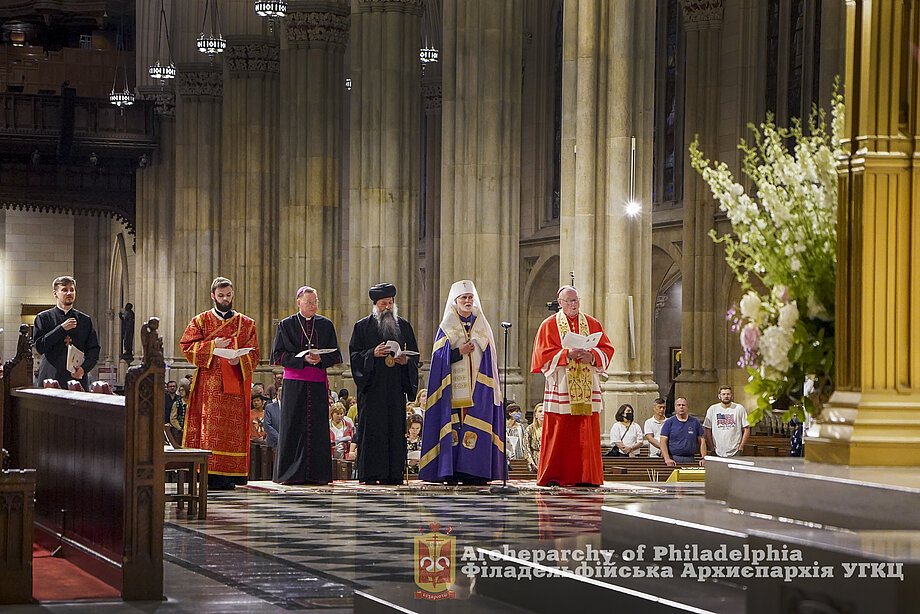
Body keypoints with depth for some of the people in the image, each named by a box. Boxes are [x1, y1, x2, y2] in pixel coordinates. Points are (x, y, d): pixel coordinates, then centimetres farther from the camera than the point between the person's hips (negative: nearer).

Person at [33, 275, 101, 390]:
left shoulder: (85, 320, 13)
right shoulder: (43, 318, 7)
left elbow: (94, 350, 11)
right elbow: (39, 346, -4)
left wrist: (84, 368, -7)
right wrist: (61, 328, -9)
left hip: (79, 378, 2)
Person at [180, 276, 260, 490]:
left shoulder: (246, 324, 13)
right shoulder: (201, 321, 10)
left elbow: (253, 354, 8)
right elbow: (187, 347, 1)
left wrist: (239, 360, -12)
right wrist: (212, 346, -11)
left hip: (235, 383, 1)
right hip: (208, 383, -1)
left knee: (234, 430, -4)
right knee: (209, 428, -9)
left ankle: (229, 476, -3)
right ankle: (211, 474, -10)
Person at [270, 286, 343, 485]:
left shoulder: (326, 325, 10)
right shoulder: (286, 325, 4)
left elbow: (335, 355, 9)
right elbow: (278, 354, -2)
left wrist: (320, 359, -12)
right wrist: (302, 359, -14)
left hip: (318, 382, 2)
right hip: (294, 382, -2)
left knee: (317, 428, -2)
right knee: (293, 427, -4)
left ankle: (316, 473, 1)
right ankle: (291, 474, -1)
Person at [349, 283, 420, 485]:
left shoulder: (404, 326, 14)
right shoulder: (363, 326, 6)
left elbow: (415, 354, 14)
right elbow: (354, 355, 1)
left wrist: (406, 360, -8)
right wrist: (373, 354, -16)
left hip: (396, 387, 3)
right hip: (372, 386, -3)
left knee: (395, 428, 0)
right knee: (372, 428, -7)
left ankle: (393, 474, 2)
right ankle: (370, 474, -6)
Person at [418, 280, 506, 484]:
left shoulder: (482, 325, 14)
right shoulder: (447, 326, 7)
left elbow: (490, 358, 12)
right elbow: (440, 357, -1)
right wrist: (459, 352, -14)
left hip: (478, 386, 2)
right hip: (454, 386, -2)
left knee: (477, 427, -6)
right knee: (453, 422, -9)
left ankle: (476, 471, -7)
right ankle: (451, 470, -8)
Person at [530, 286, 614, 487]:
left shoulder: (593, 324, 15)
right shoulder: (549, 325, 6)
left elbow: (607, 350, 10)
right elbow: (543, 355, -3)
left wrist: (592, 356, -10)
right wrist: (567, 355, -16)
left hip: (587, 390, 3)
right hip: (560, 389, -3)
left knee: (587, 435, -2)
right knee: (558, 434, -6)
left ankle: (585, 476, 0)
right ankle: (553, 476, -3)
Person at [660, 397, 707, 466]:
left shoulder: (695, 422, 10)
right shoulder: (669, 423, 4)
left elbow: (701, 441, 11)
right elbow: (663, 442, 0)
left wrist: (703, 458, -1)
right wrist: (667, 459, -13)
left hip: (690, 460, 2)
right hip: (673, 460, -2)